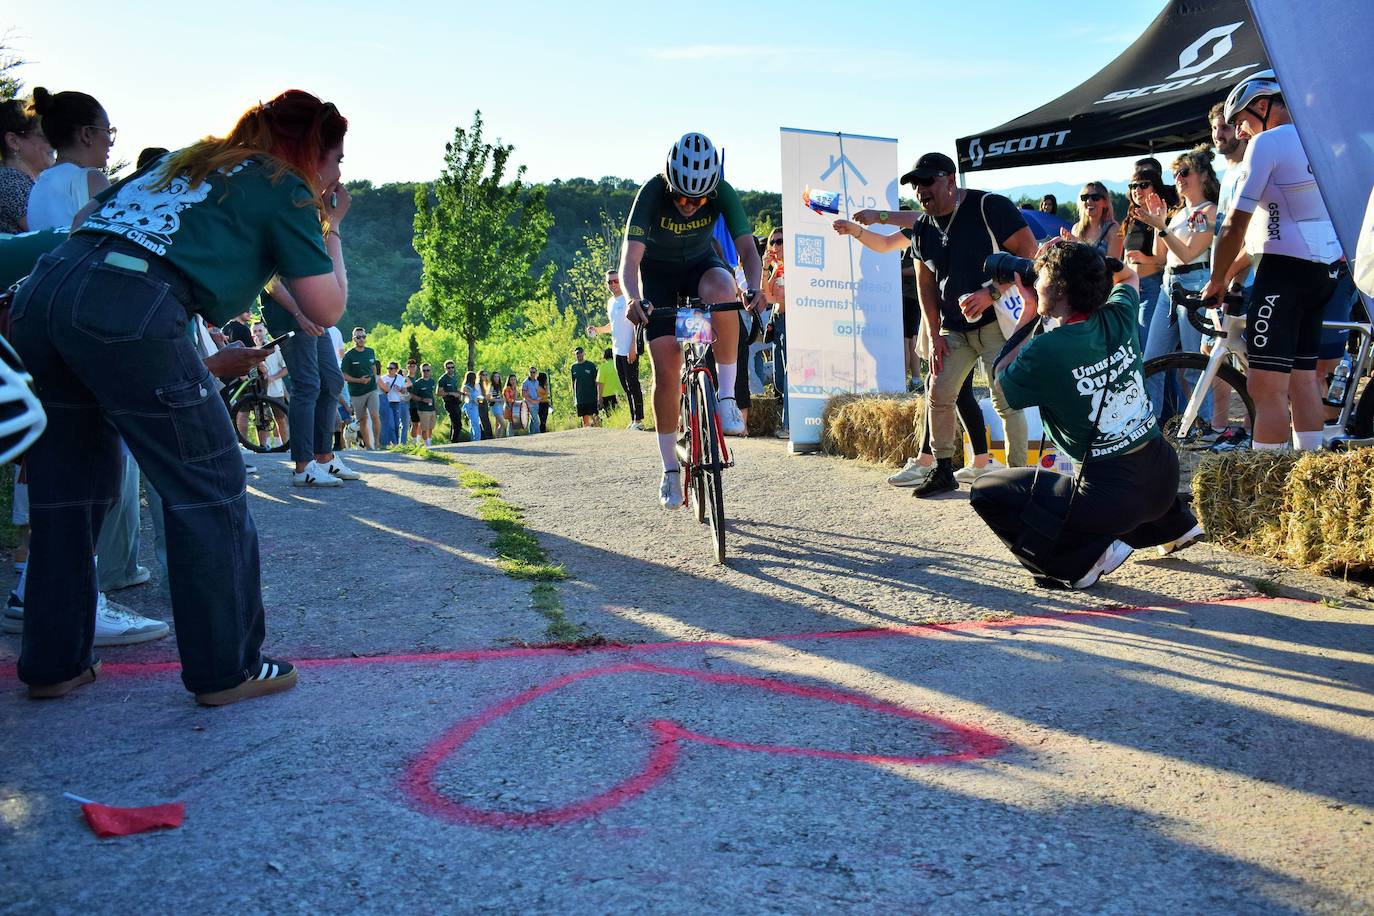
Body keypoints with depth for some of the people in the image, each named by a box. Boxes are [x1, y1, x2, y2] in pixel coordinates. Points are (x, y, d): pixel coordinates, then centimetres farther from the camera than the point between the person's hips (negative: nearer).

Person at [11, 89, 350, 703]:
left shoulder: (184, 159, 29)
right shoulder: (284, 189, 9)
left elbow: (86, 216, 28)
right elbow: (326, 310, 7)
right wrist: (329, 230, 20)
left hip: (38, 296, 8)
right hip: (129, 314, -8)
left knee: (68, 489, 18)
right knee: (207, 488, 4)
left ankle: (53, 662, 27)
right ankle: (225, 668, 9)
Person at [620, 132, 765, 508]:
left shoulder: (722, 192, -25)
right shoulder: (652, 193, -30)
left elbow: (747, 248, -30)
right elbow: (630, 256, -39)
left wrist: (754, 288, -50)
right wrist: (632, 298, -59)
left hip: (700, 262, 1)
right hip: (658, 271, -1)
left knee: (723, 289, -38)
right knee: (666, 372, -10)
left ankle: (727, 396, -27)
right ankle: (670, 469, 2)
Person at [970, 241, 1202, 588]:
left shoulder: (1044, 351, -20)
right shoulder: (1118, 318, -3)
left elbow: (1000, 384, 2)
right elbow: (1128, 276, 23)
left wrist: (1028, 316, 2)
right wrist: (1085, 255, 10)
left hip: (1111, 498, -7)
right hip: (1165, 476, 7)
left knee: (984, 491, 3)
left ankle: (1084, 559, -4)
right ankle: (1175, 523, 40)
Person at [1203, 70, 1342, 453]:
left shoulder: (1266, 142, -9)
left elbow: (1235, 226, -12)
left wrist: (1216, 280, -1)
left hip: (1286, 267, -9)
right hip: (1326, 267, 9)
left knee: (1266, 386, -10)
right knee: (1303, 378, 15)